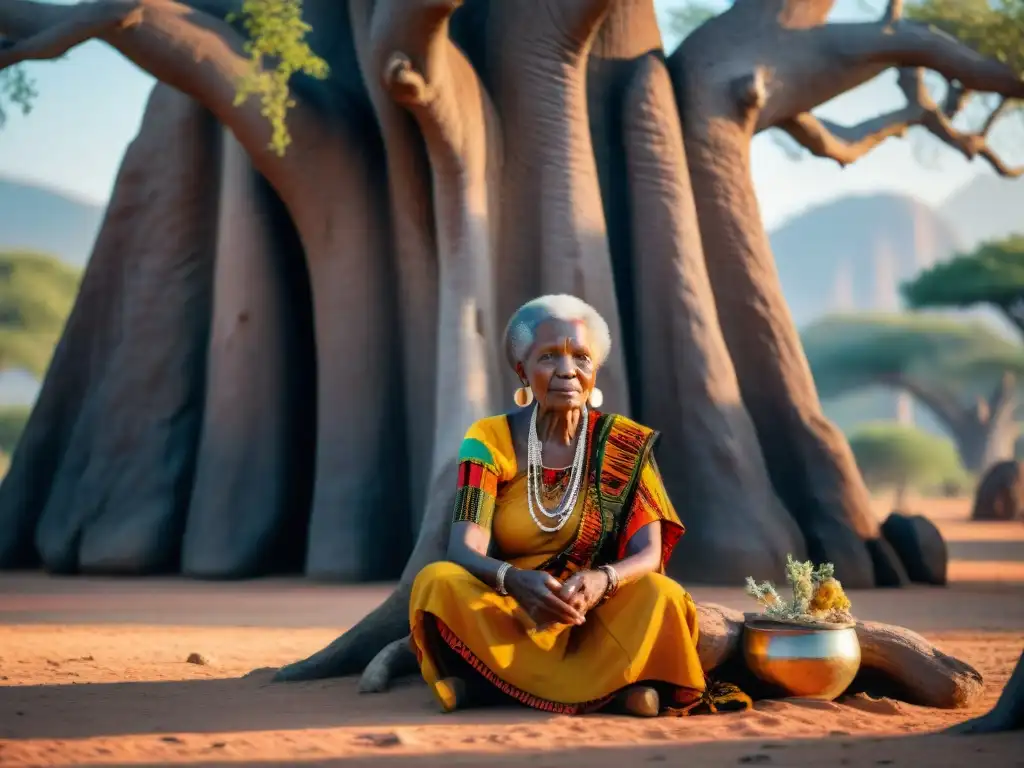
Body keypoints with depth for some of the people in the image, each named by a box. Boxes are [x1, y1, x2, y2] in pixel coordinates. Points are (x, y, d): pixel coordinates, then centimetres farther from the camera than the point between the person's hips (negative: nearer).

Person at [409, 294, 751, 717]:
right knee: (439, 582, -29)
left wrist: (601, 580, -33)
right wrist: (516, 580, -39)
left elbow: (649, 553, -9)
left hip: (594, 619, 0)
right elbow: (464, 550, -16)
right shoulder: (489, 441, -4)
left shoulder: (625, 445, -1)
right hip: (505, 615, 0)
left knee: (659, 595, -28)